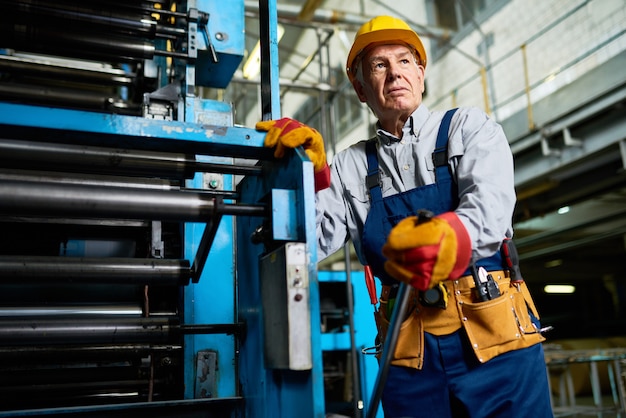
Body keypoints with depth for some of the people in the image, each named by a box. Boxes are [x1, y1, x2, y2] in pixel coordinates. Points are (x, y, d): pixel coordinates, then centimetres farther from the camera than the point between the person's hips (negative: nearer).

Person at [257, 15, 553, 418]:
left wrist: (448, 238, -36)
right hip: (409, 353, 2)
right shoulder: (351, 165, 12)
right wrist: (309, 173, -16)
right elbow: (315, 240, 0)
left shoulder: (467, 127, 6)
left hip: (495, 337, -1)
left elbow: (490, 204, -14)